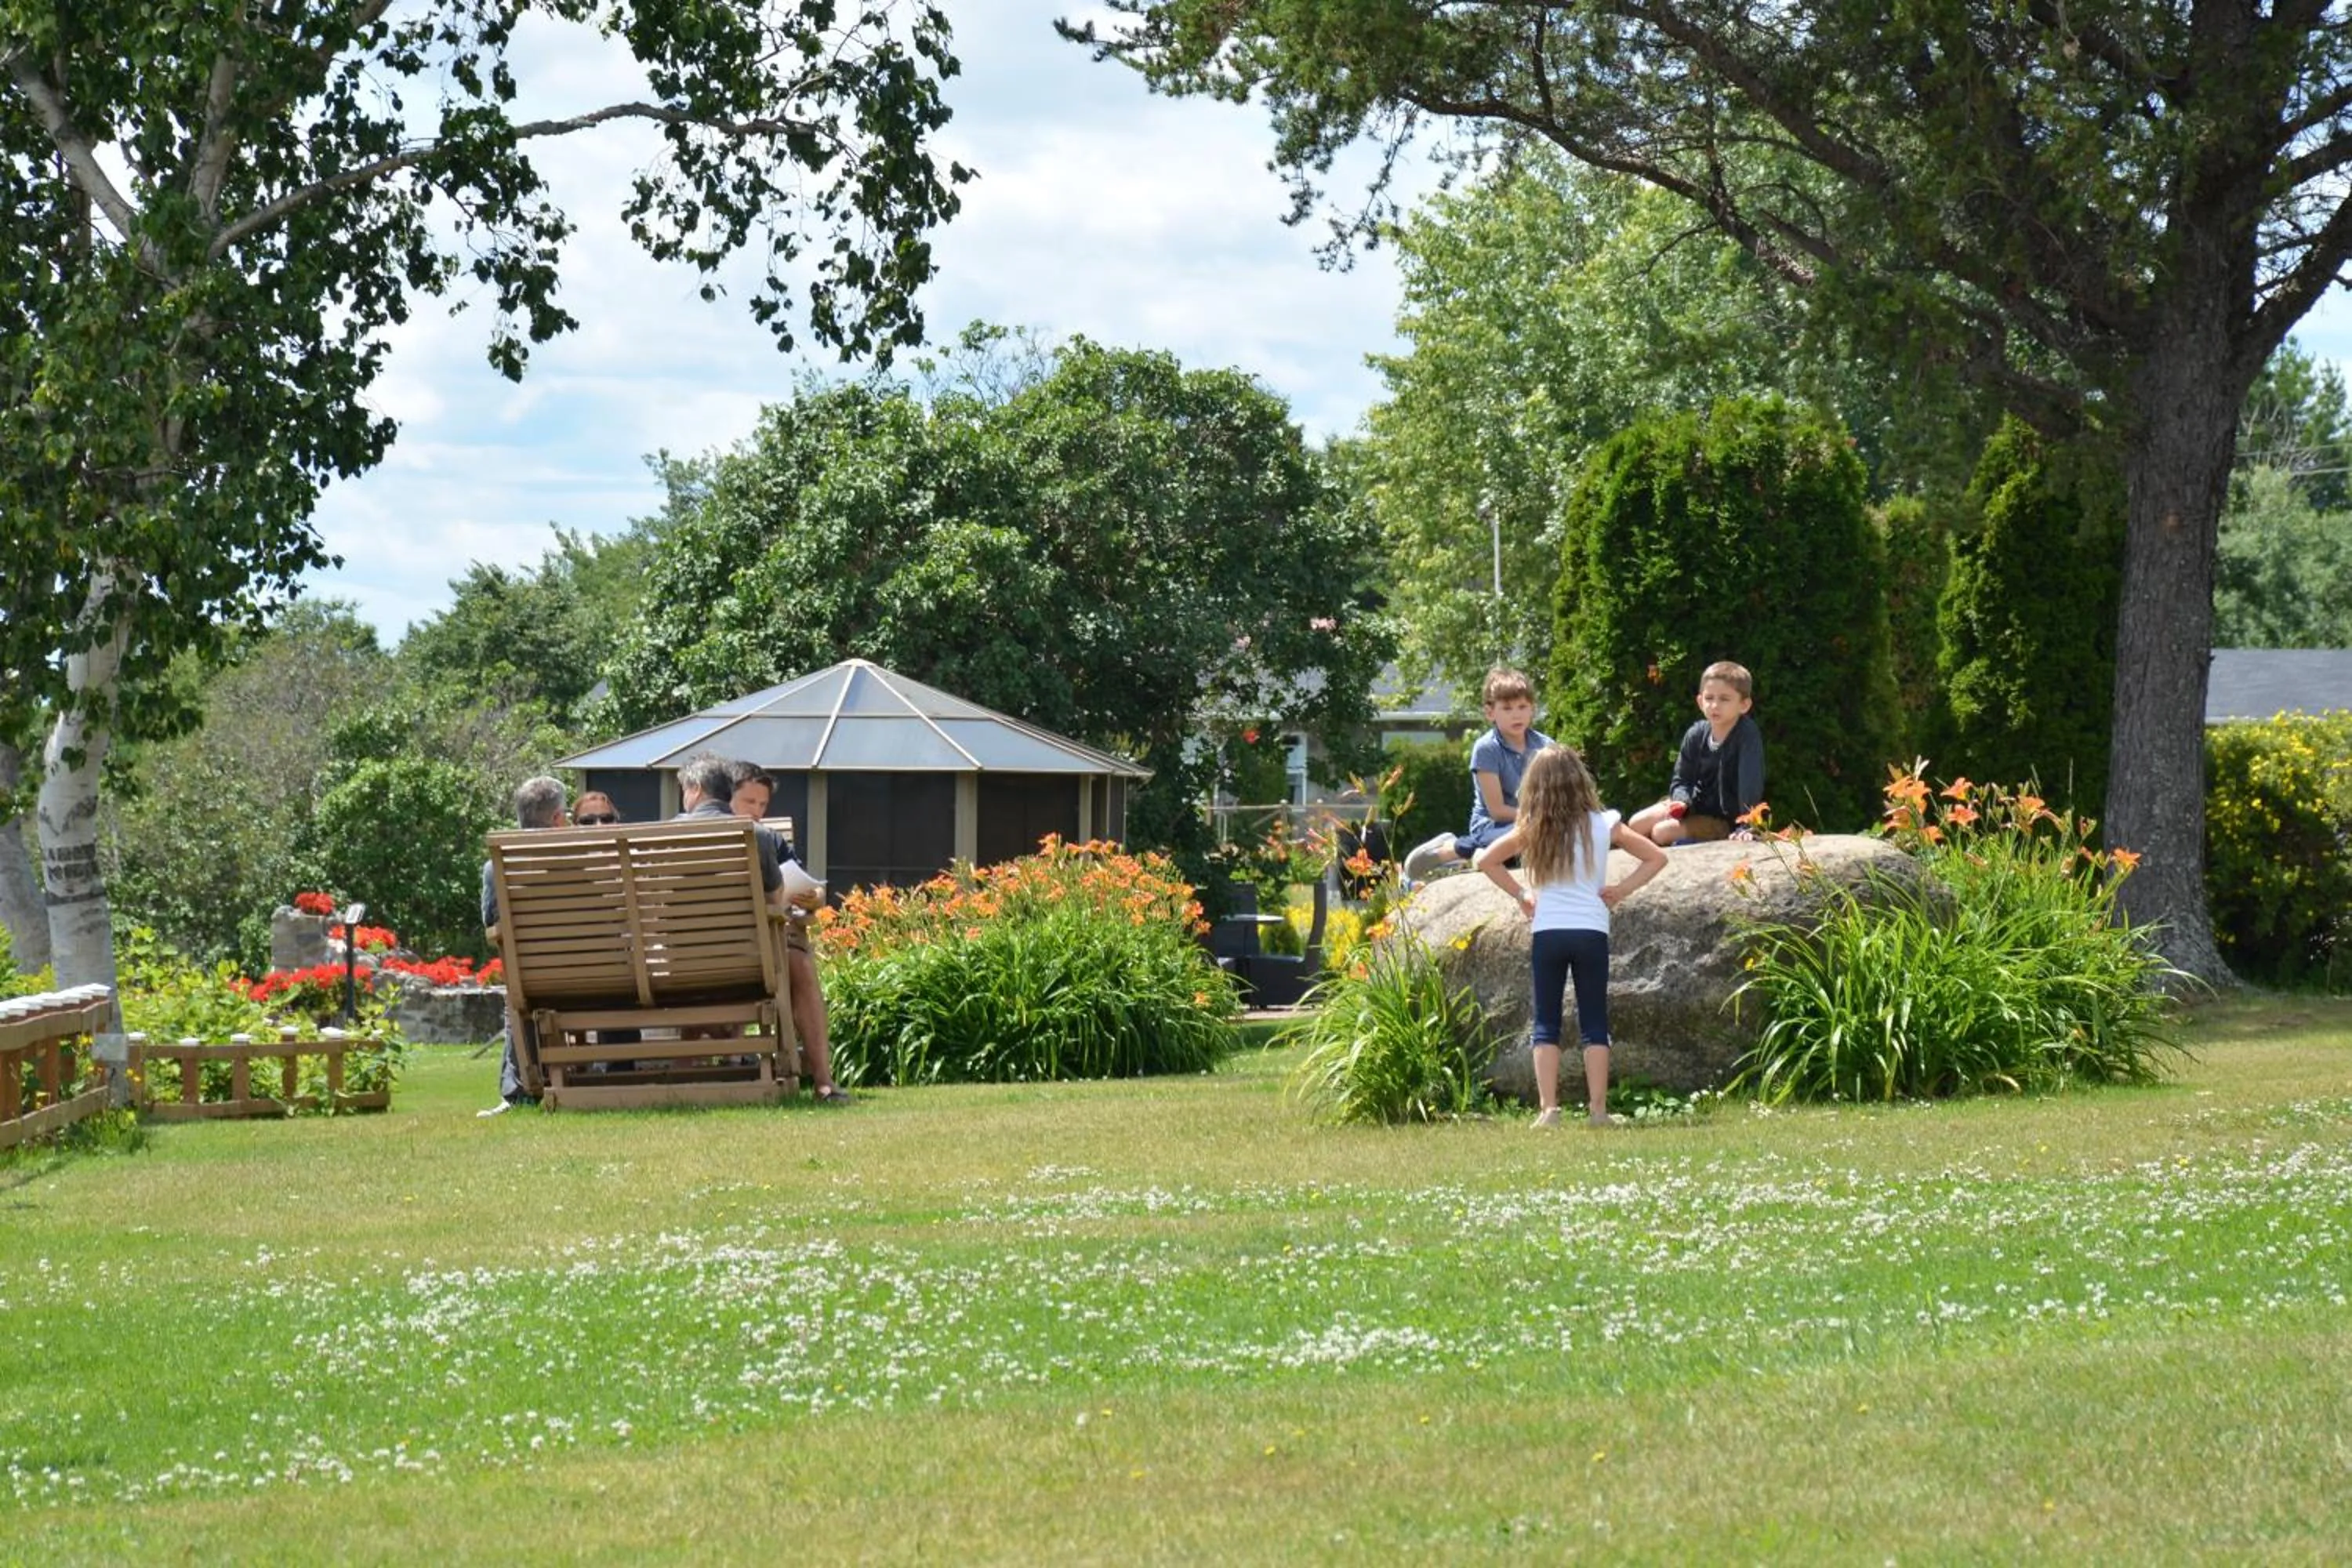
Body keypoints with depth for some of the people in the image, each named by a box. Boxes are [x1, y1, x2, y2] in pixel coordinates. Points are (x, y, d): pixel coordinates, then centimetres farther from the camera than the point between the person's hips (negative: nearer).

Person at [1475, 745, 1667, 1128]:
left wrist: (1520, 894, 7)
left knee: (1546, 1025, 5)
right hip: (1591, 931, 0)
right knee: (1594, 1025, 7)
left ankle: (1549, 1109, -4)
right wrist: (1621, 889, 4)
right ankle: (1598, 1109, 3)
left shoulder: (1533, 830, 1)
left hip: (1546, 933, 0)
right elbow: (1656, 857, 2)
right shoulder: (1602, 826, 1)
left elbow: (1486, 860, 3)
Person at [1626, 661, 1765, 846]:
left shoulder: (1748, 735, -28)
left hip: (1725, 819, -6)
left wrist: (1745, 828, -40)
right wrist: (1681, 801, -27)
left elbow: (1751, 782, -33)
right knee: (1637, 824, -1)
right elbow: (1681, 781, -4)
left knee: (1662, 832, -19)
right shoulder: (1696, 735, -10)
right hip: (1698, 802, 6)